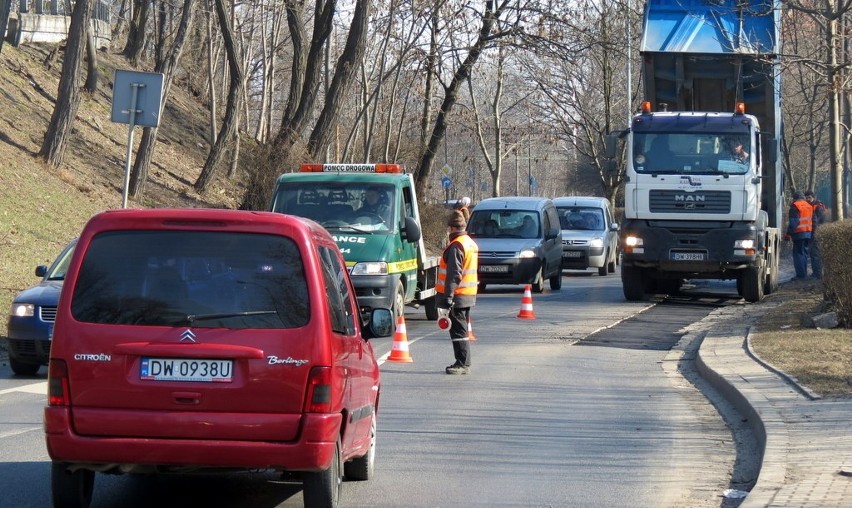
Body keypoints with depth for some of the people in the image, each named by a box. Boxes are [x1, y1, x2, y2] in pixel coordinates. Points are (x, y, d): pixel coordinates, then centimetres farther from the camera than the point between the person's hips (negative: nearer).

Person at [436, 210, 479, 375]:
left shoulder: (456, 246, -16)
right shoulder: (471, 244, 15)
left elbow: (454, 274, -22)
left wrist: (448, 296, -22)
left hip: (458, 296, -10)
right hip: (469, 294, 10)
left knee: (458, 330, -7)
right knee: (462, 330, 15)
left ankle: (462, 364, -7)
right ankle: (464, 363, 19)